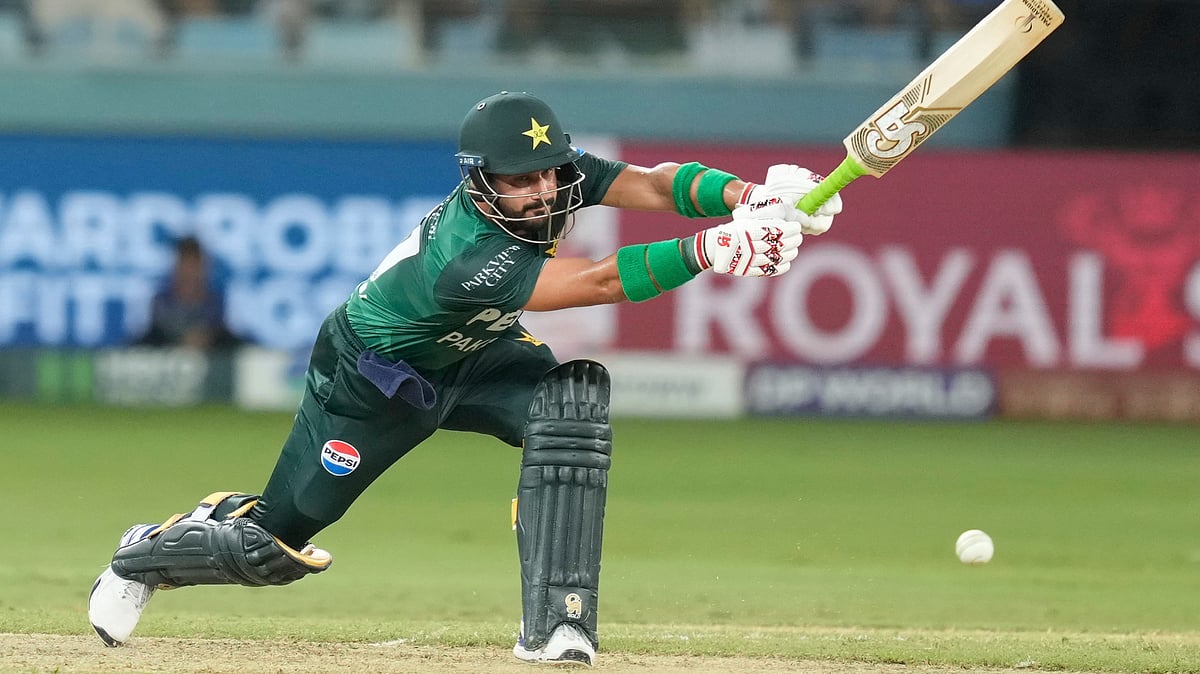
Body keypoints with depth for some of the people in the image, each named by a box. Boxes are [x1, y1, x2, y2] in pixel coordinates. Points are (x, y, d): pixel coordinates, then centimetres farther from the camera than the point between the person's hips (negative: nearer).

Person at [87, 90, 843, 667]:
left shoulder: (558, 174, -24)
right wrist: (715, 249, -65)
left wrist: (746, 196, -53)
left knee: (574, 399, -27)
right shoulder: (466, 258, -44)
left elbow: (653, 183, -34)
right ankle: (147, 554, 39)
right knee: (275, 542, 4)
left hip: (474, 356, 6)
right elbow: (601, 281, -54)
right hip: (375, 374, -6)